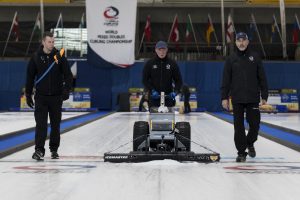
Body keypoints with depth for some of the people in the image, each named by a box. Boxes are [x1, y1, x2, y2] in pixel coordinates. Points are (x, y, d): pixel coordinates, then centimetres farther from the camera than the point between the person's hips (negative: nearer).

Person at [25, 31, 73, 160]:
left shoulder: (59, 56, -2)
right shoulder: (36, 57, -1)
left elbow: (68, 74, -1)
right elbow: (30, 76, 5)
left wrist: (66, 89, -14)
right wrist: (28, 94, 4)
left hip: (56, 96, 1)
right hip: (41, 96, -1)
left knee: (56, 124, 8)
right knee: (41, 124, -9)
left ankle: (54, 149, 21)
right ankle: (39, 150, -11)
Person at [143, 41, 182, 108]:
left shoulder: (172, 63, 6)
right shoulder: (149, 64, 4)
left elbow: (178, 80, 8)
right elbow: (145, 80, 3)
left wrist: (175, 91, -8)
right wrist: (152, 90, -11)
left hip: (168, 97, 1)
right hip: (154, 97, -1)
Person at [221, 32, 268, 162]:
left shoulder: (255, 57, 5)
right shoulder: (231, 59, 4)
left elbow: (262, 78, 5)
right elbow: (226, 80, 3)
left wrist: (264, 96, 1)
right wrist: (224, 97, -3)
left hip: (253, 98, 0)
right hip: (237, 99, 0)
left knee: (255, 124, 1)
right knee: (239, 127, 1)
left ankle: (250, 143, 29)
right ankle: (241, 152, 10)